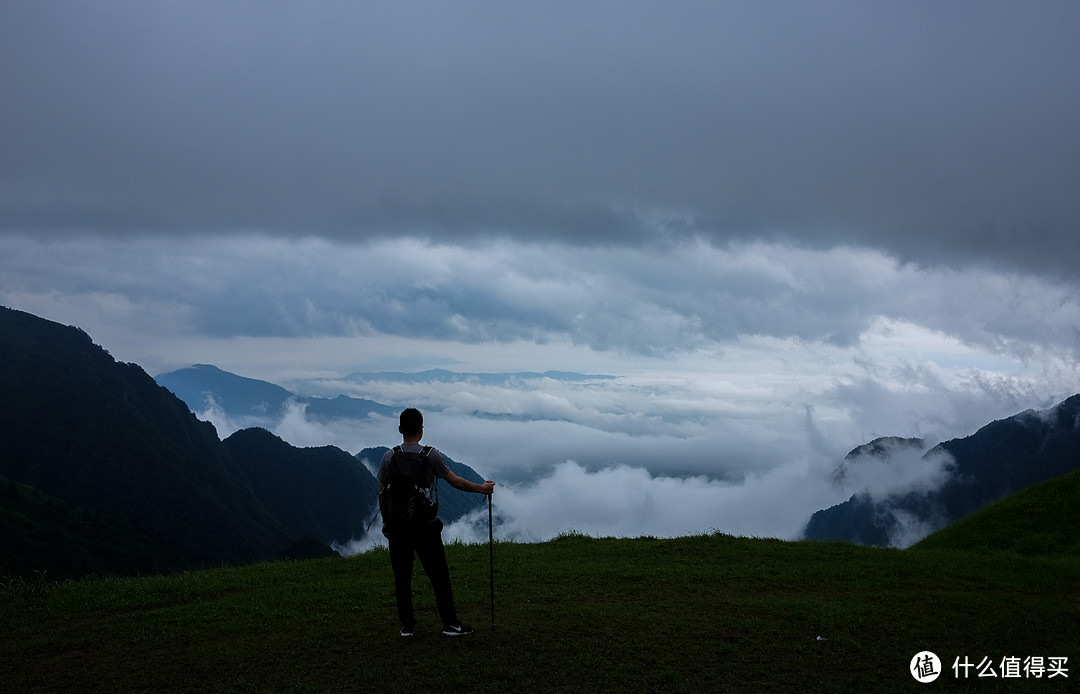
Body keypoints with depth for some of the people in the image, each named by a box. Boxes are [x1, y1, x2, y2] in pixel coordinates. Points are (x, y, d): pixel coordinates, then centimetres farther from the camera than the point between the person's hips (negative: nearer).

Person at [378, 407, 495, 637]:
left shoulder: (390, 457, -2)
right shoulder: (431, 455, -8)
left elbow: (382, 493, 2)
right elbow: (456, 482, -2)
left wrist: (385, 521, 14)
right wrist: (482, 488, 12)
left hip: (397, 526, 2)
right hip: (426, 526, -2)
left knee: (402, 577, 11)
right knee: (439, 575, 6)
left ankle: (407, 625, 15)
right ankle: (450, 623, 10)